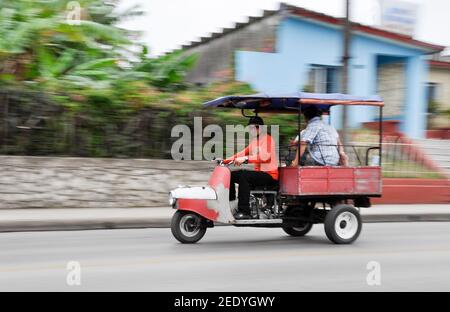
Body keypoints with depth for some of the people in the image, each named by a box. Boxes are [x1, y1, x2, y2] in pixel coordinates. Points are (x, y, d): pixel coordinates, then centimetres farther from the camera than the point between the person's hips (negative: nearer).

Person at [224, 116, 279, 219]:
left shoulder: (267, 139, -9)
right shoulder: (254, 141, 19)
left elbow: (265, 156, -25)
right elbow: (243, 154, 15)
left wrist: (246, 159, -34)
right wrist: (225, 160, 4)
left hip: (270, 175, -9)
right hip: (259, 172, 9)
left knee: (243, 175, -32)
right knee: (230, 175, 1)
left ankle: (244, 211, -34)